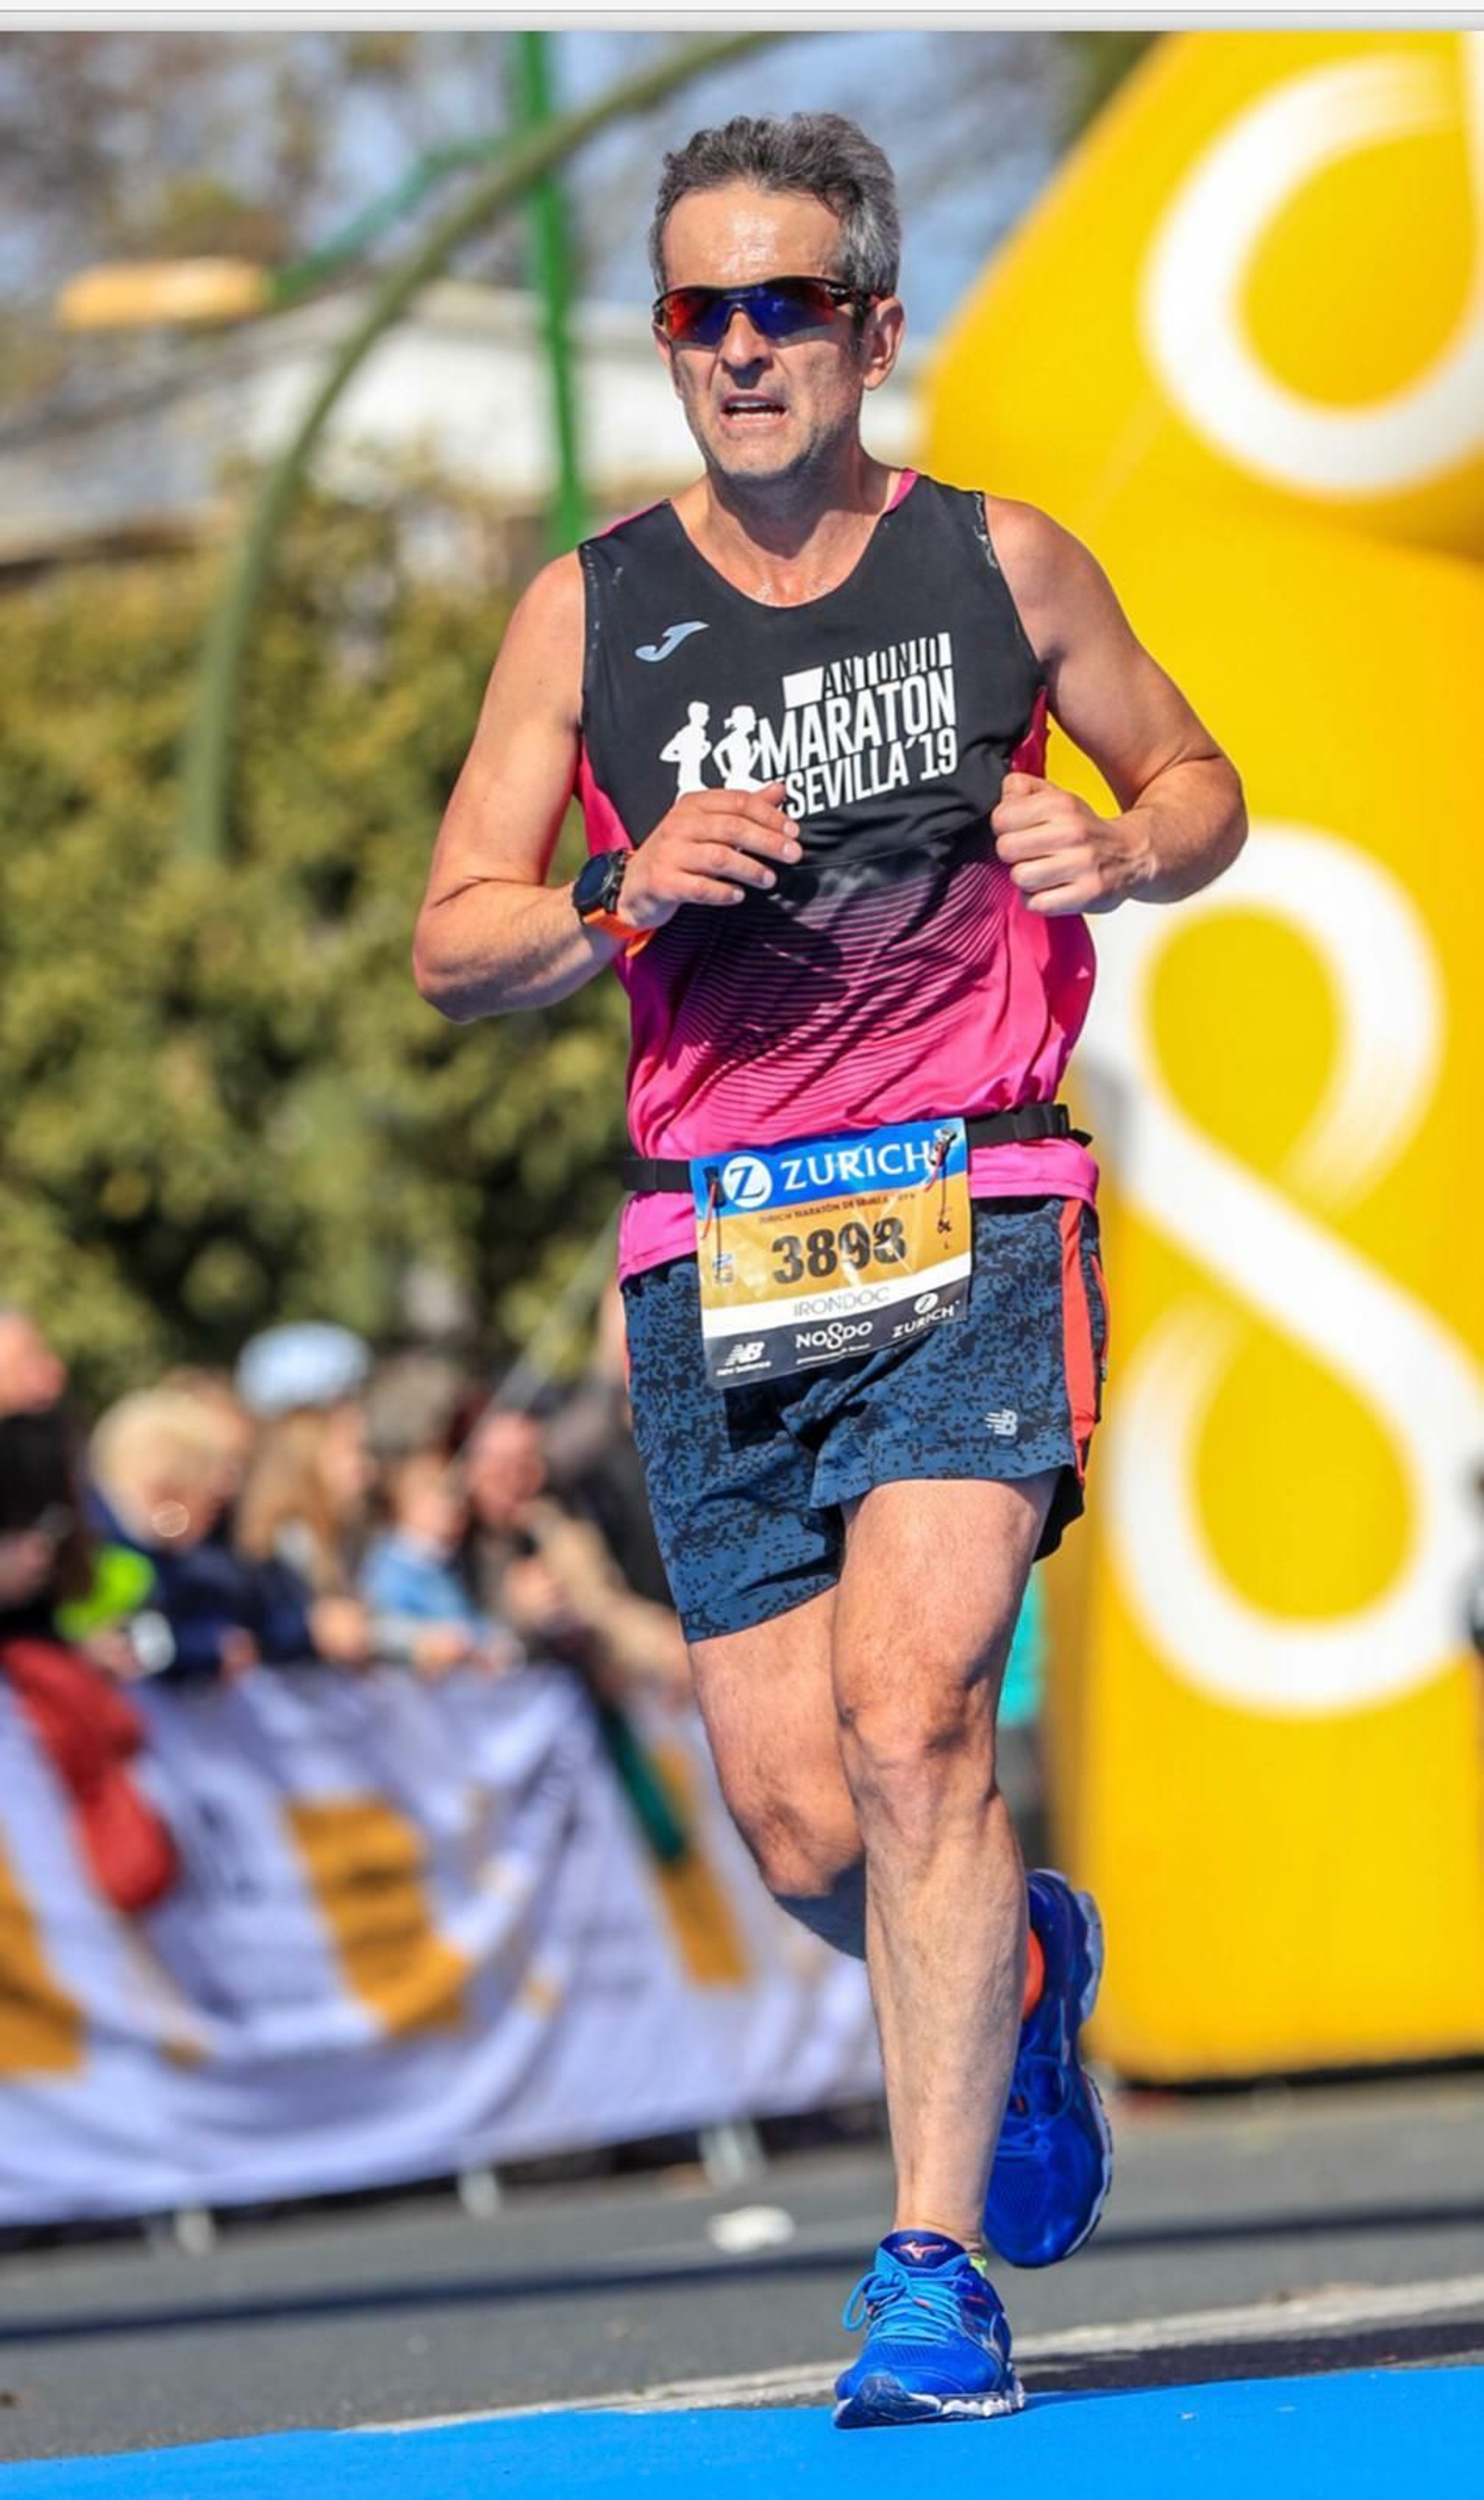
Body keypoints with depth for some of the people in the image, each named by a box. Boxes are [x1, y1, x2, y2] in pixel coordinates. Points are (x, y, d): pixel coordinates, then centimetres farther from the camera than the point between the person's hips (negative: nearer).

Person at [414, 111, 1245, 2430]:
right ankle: (1023, 1969, 36)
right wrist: (627, 896, -12)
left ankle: (939, 2268, -17)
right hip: (719, 1258, 2)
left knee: (909, 1714, -21)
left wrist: (1121, 850, -4)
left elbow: (1201, 780, 19)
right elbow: (451, 946, 8)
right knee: (802, 1828, 1)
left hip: (971, 1219, -2)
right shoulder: (586, 611, 7)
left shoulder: (1004, 566, 5)